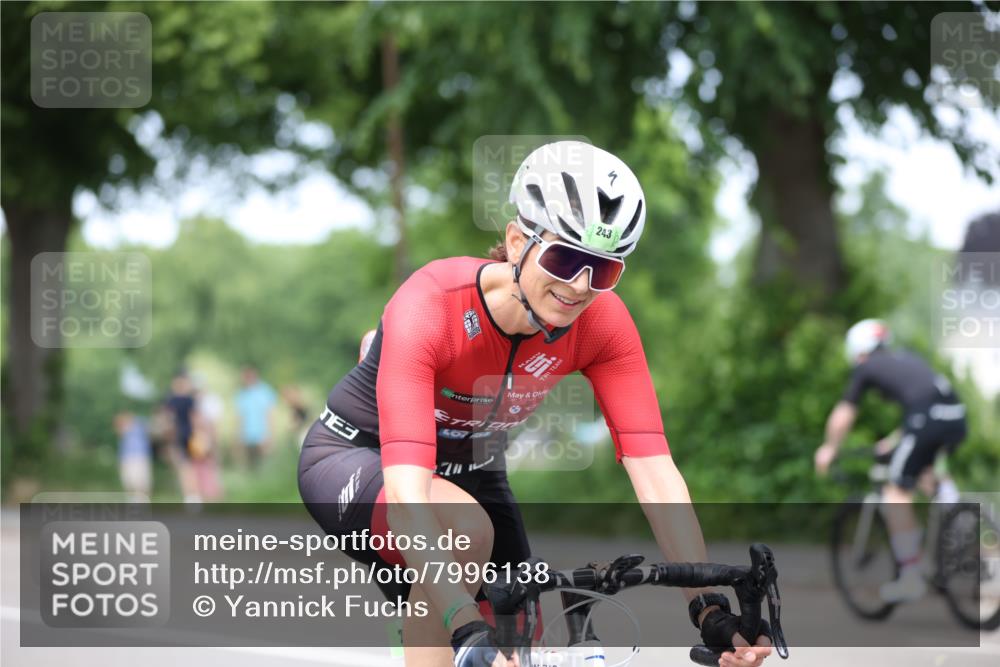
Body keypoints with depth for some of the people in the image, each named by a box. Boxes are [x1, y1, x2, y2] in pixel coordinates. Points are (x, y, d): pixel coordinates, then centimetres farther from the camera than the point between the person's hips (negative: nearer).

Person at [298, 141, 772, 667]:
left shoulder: (601, 322, -22)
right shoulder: (430, 306, -36)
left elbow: (654, 471, -25)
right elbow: (406, 495, -45)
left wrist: (711, 612, -37)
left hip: (469, 470, 6)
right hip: (354, 460, -5)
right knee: (464, 528, -35)